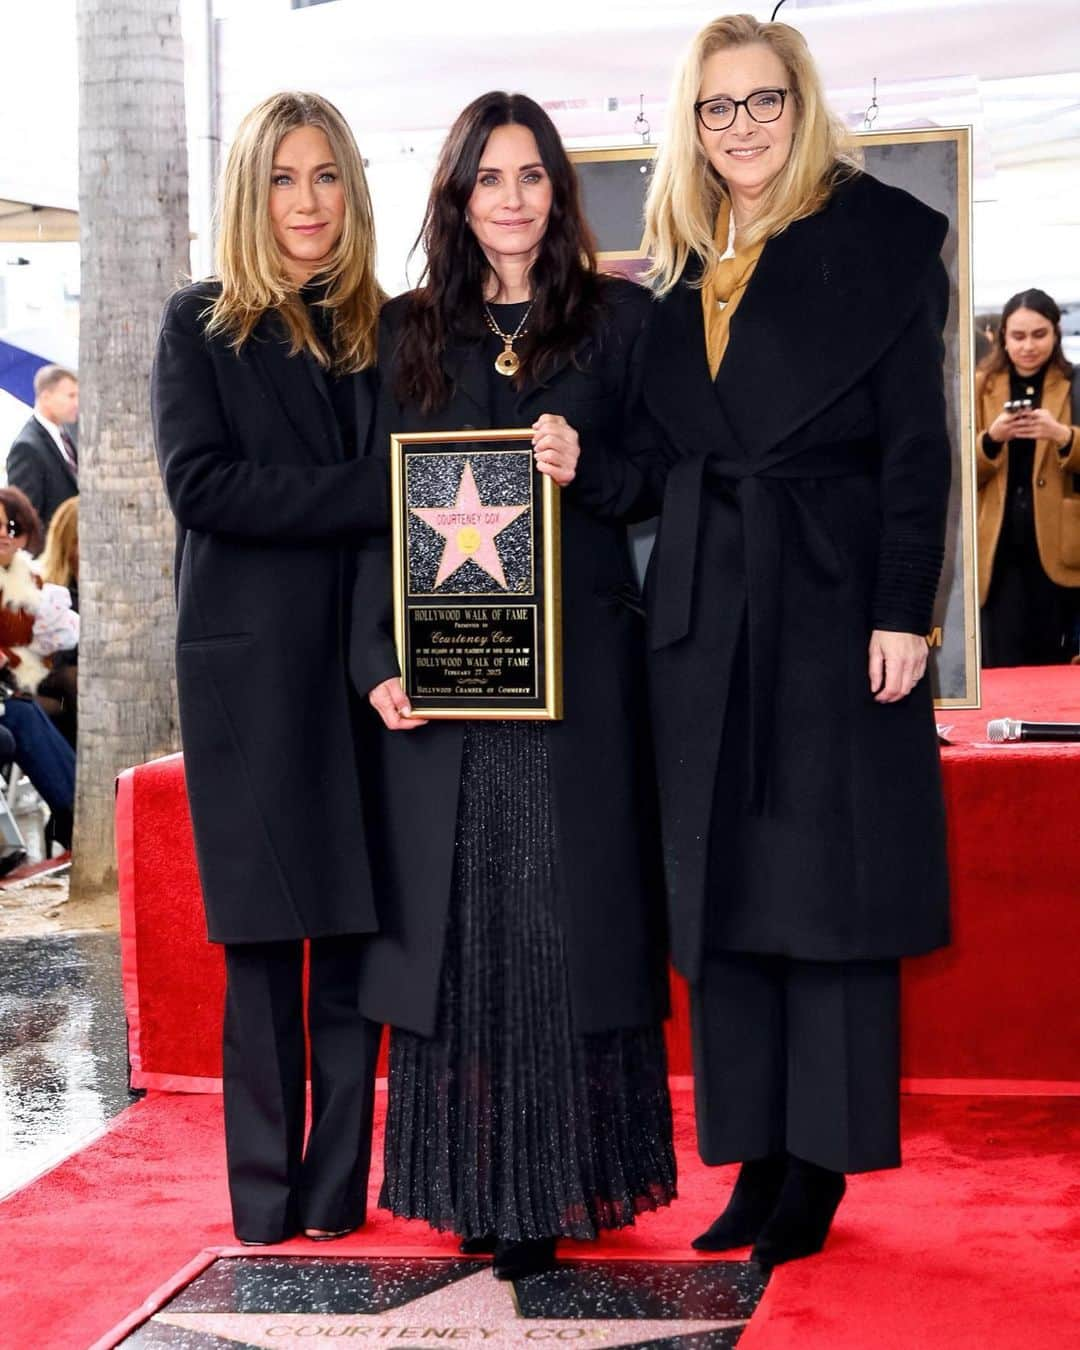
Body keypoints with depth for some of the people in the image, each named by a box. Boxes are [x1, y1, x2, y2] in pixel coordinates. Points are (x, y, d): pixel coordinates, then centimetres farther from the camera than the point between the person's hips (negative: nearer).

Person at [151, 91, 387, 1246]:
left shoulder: (384, 334, 13)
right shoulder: (202, 326, 5)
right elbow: (200, 482, -9)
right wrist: (372, 495, -15)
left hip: (368, 666, 3)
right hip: (251, 667, -2)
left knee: (355, 930, 2)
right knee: (265, 936, 0)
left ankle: (337, 1189, 10)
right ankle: (265, 1194, 8)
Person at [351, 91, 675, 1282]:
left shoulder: (619, 318, 7)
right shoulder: (409, 332, 12)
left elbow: (665, 485, 7)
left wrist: (589, 469, -14)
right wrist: (378, 656, -3)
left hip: (577, 660, -2)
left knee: (565, 913, -1)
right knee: (459, 917, 3)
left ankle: (558, 1184, 7)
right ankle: (474, 1184, 11)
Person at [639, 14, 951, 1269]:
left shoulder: (876, 239, -1)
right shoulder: (675, 269, 13)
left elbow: (917, 444, -6)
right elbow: (661, 450, 13)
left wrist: (904, 611, -13)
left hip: (834, 600, -5)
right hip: (704, 612, 5)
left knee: (829, 879, -1)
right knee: (721, 889, 6)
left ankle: (822, 1165, 6)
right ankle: (755, 1156, 14)